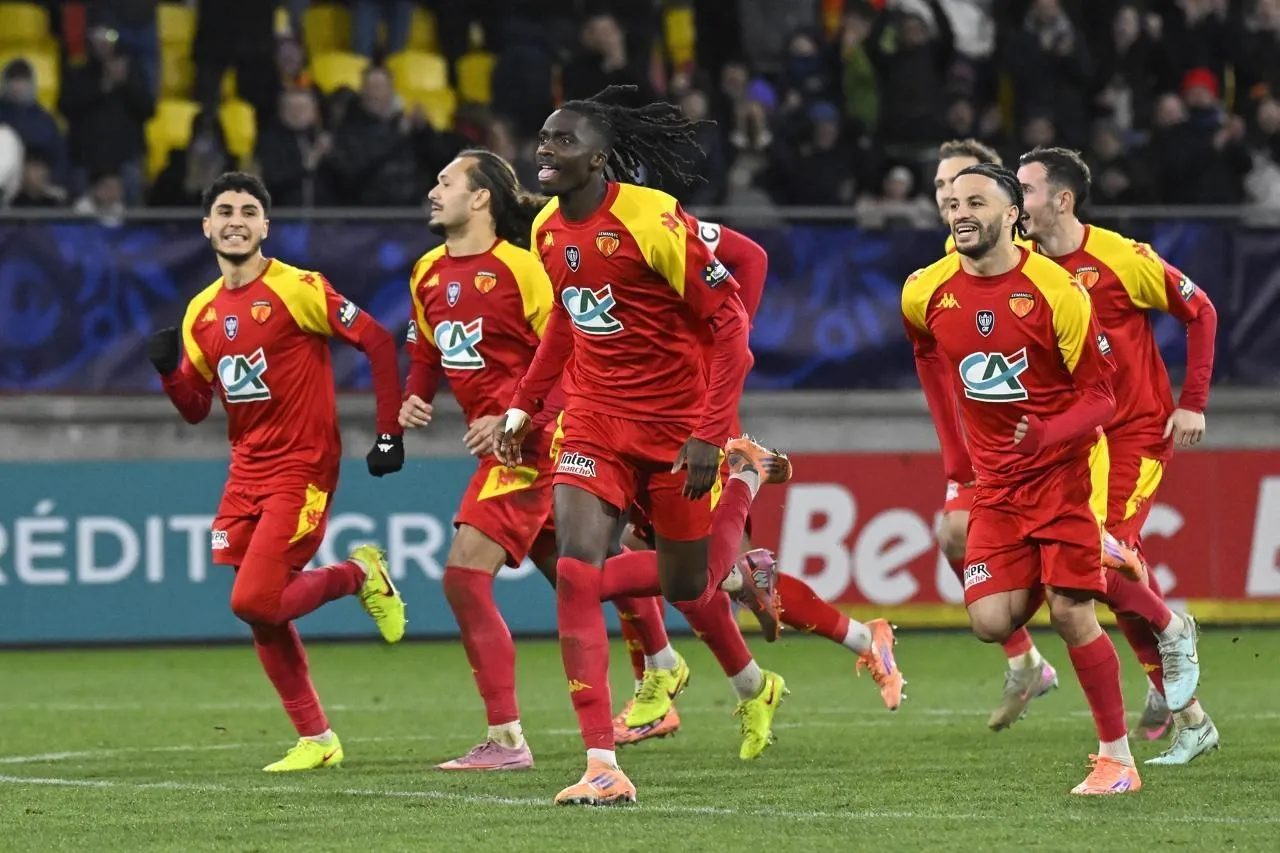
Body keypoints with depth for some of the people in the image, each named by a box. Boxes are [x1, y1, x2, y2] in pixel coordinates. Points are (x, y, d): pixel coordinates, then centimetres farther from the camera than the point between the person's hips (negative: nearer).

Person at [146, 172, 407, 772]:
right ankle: (316, 740, 15)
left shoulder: (297, 289, -11)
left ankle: (361, 575, 8)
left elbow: (376, 341, -10)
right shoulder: (202, 312, 9)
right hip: (247, 472, 7)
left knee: (254, 602, -18)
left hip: (302, 468, -7)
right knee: (261, 610, 4)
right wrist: (167, 369, -6)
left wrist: (390, 434, -11)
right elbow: (195, 409, 15)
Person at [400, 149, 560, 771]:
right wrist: (413, 400, 5)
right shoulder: (429, 273, 11)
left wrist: (513, 419, -22)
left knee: (465, 575, -15)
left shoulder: (520, 267, -13)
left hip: (528, 442, -9)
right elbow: (426, 353, 25)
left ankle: (506, 740, -12)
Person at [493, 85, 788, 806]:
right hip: (596, 418, 5)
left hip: (676, 423, -5)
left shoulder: (652, 220, -20)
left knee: (689, 589, 10)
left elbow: (730, 324, -16)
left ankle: (747, 474, 44)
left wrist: (710, 433, -21)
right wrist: (525, 406, 18)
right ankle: (604, 767, -16)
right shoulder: (548, 230, 2)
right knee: (576, 571, -15)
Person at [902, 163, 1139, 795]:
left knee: (1071, 613, -11)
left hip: (1066, 468, -4)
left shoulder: (1056, 292, -16)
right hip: (995, 480, 4)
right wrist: (956, 460, 16)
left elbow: (1100, 396, -10)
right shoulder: (926, 294, -3)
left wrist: (1047, 434, -29)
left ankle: (1118, 757, 0)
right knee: (991, 622, -10)